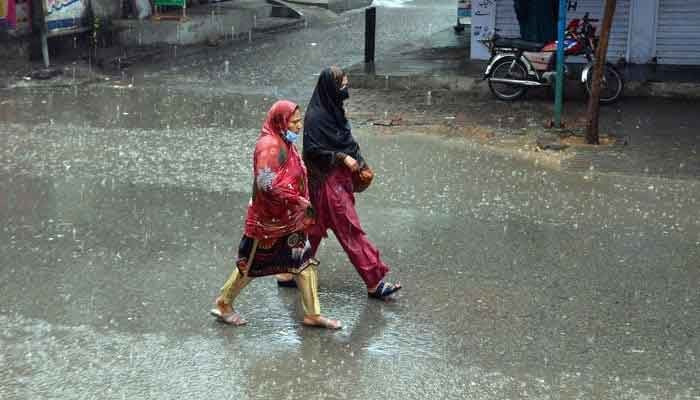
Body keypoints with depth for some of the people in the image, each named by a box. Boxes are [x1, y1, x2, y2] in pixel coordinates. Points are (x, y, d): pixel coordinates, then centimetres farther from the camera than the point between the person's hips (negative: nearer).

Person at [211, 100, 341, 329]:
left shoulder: (285, 144, 10)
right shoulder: (269, 145, -21)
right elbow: (267, 183, -30)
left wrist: (303, 203, 13)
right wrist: (298, 200, -24)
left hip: (290, 219, 9)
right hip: (268, 219, -9)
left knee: (305, 262, 8)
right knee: (251, 264, 7)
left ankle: (312, 314, 15)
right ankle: (223, 304, 26)